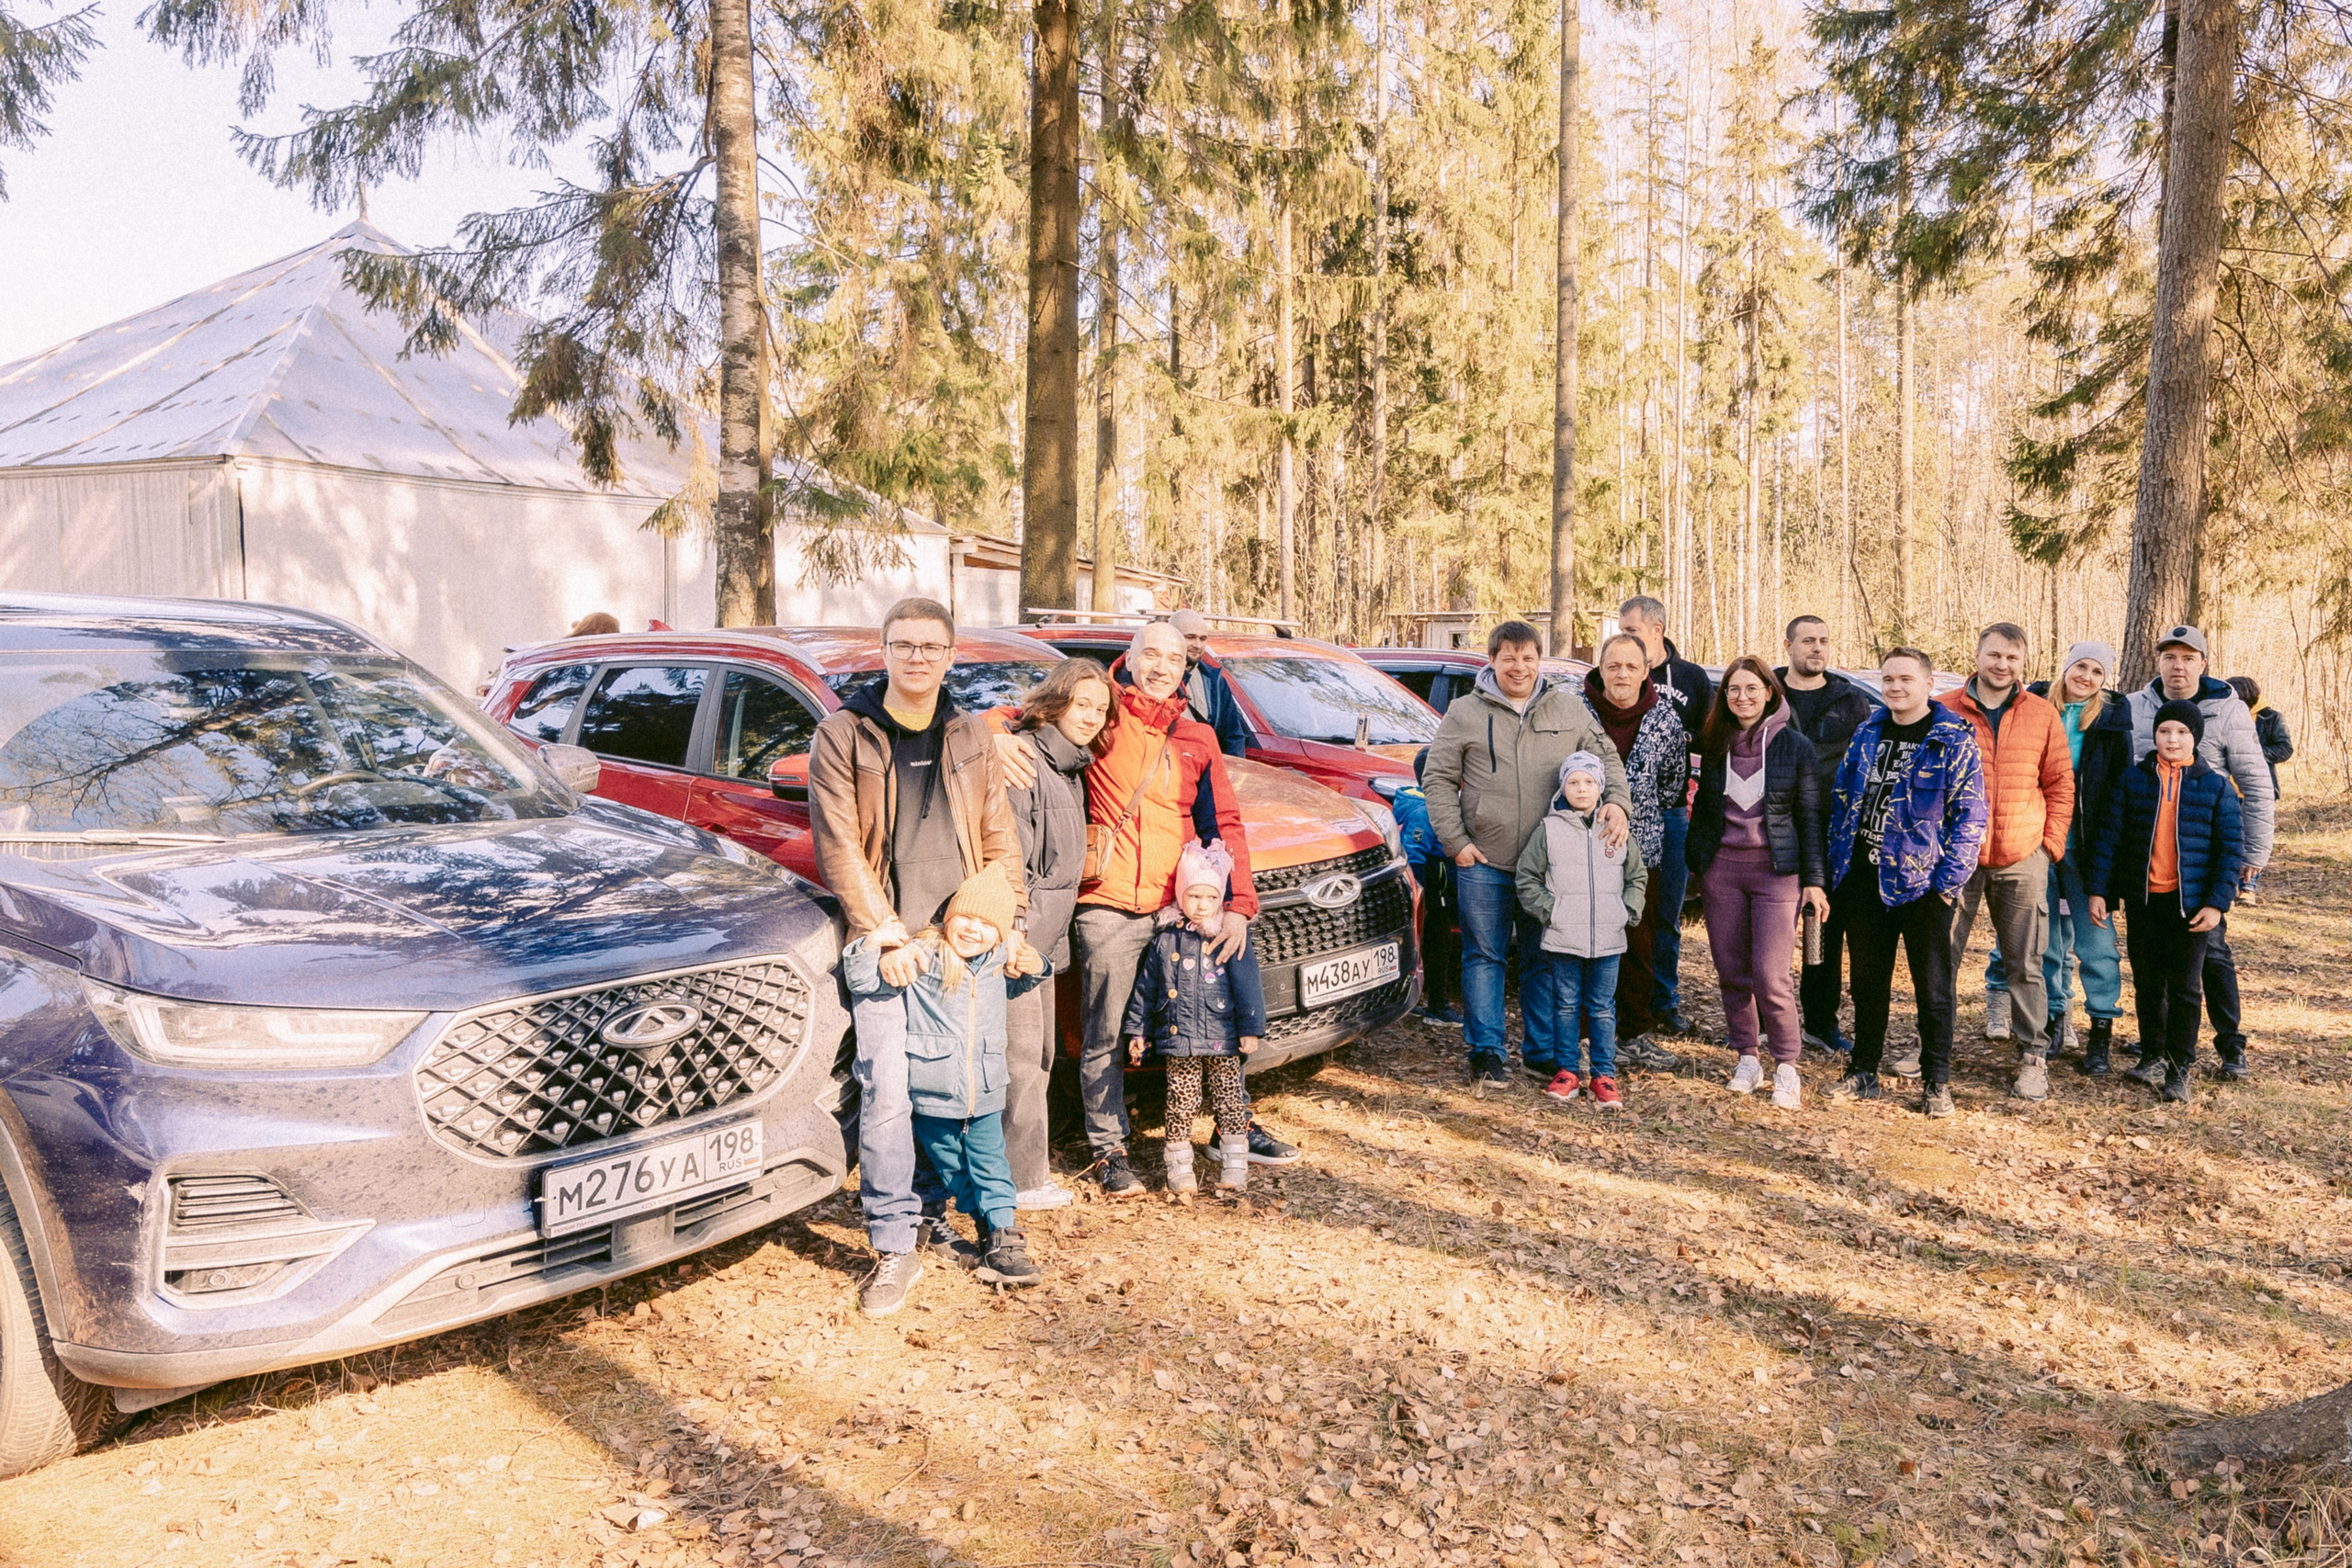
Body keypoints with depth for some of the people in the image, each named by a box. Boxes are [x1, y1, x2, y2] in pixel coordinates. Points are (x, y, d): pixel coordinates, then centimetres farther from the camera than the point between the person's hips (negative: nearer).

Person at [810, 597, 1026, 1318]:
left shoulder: (969, 736, 11)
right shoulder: (842, 736, -1)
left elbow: (999, 835, 15)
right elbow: (838, 848, -6)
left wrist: (1008, 918, 5)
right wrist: (885, 933, -13)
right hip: (886, 943, -4)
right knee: (886, 1090, -11)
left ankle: (930, 1206, 29)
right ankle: (895, 1246, -2)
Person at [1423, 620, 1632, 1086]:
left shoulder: (1569, 708, 9)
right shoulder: (1465, 713, 2)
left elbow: (1606, 757, 14)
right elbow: (1438, 779, 3)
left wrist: (1617, 801, -6)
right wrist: (1456, 841, -5)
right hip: (1483, 861, -2)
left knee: (1546, 960, 9)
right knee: (1484, 956, 5)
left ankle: (1543, 1050, 22)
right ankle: (1486, 1051, 16)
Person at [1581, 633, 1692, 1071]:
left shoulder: (1665, 719, 1)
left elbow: (1676, 779, 15)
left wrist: (1642, 815, 11)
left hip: (1641, 850, 2)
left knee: (1640, 944, 8)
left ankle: (1637, 1034, 21)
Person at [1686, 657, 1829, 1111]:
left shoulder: (1794, 745, -2)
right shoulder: (1714, 744, 7)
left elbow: (1811, 816, 0)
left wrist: (1815, 880, -3)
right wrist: (1695, 864, 13)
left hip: (1776, 871, -3)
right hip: (1721, 868, 3)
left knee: (1770, 975, -9)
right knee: (1732, 972, 7)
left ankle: (1787, 1067, 6)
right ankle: (1747, 1057, 21)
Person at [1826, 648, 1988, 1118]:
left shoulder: (1954, 740, -6)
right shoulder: (1868, 732, 10)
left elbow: (1970, 815, -8)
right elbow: (1842, 798, 13)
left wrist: (1948, 879, -14)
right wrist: (1838, 864, 6)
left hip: (1921, 881, -5)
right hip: (1864, 879, 5)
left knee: (1932, 985, 5)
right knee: (1867, 978, 14)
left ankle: (1936, 1082, 17)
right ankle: (1864, 1072, 26)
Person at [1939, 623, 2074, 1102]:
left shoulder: (2043, 714, 6)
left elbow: (2060, 785, 8)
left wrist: (2051, 844, 1)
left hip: (2022, 859, 1)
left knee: (2025, 963, 6)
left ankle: (2033, 1056, 15)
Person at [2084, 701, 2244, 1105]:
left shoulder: (2215, 786, -1)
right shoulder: (2132, 779, 1)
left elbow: (2230, 849, -1)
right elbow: (2107, 836, 1)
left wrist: (2217, 903, -8)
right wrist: (2098, 890, -4)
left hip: (2191, 903, -1)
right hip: (2142, 900, 2)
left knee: (2184, 987, 2)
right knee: (2147, 984, 12)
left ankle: (2178, 1068, 10)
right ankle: (2153, 1053, 27)